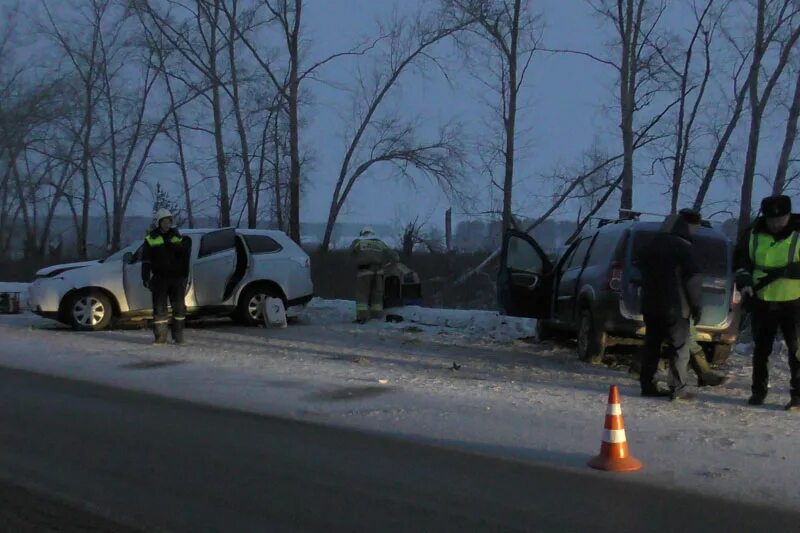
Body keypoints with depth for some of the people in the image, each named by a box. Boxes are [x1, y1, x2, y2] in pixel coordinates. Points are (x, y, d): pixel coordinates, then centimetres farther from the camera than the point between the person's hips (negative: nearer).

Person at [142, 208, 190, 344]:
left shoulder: (177, 236, 11)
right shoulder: (151, 239, 3)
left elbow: (184, 256, 15)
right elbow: (146, 261, 2)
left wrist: (185, 275, 10)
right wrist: (146, 278, -6)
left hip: (177, 277, 2)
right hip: (160, 278, -2)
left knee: (179, 307, 1)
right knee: (159, 307, -1)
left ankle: (178, 335, 9)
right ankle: (160, 336, 3)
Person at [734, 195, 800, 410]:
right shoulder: (753, 235, 2)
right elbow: (741, 261, 10)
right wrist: (744, 281, -8)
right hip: (761, 302, 4)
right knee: (761, 349, 12)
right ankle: (758, 392, 24)